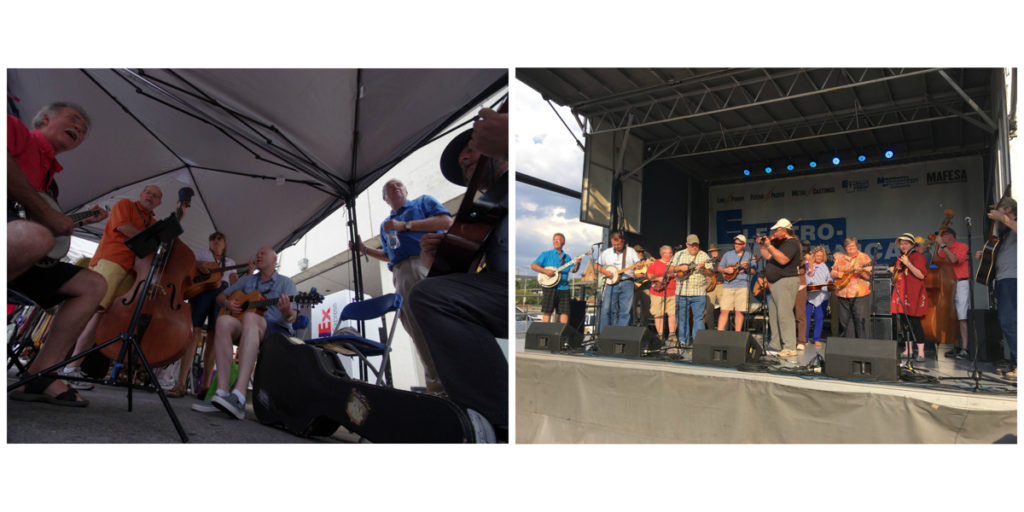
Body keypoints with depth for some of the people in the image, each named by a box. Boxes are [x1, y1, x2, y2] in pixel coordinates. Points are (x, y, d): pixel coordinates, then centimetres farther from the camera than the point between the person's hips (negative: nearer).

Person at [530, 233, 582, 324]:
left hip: (564, 288, 3)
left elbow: (572, 270, 7)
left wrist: (577, 263, -13)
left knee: (565, 312, -1)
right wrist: (545, 271, -13)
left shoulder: (567, 257, 17)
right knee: (547, 311, -6)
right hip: (550, 287, -3)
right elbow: (533, 265, 1)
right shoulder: (546, 254, 8)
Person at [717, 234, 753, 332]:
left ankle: (737, 334, 7)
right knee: (724, 310, -4)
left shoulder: (749, 256, 8)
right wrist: (726, 270, -6)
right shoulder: (728, 254, 13)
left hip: (742, 286, -1)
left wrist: (747, 268, -15)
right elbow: (719, 267, 14)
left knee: (739, 311, -2)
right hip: (728, 285, 1)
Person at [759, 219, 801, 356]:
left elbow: (783, 259, -25)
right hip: (775, 283, 10)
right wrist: (762, 245, 15)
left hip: (786, 282, -10)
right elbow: (768, 257, 24)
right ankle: (776, 345, 20)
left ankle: (789, 348, -13)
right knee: (774, 315, 13)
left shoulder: (791, 242, -10)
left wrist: (769, 246, -24)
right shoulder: (779, 243, 20)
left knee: (784, 315, -13)